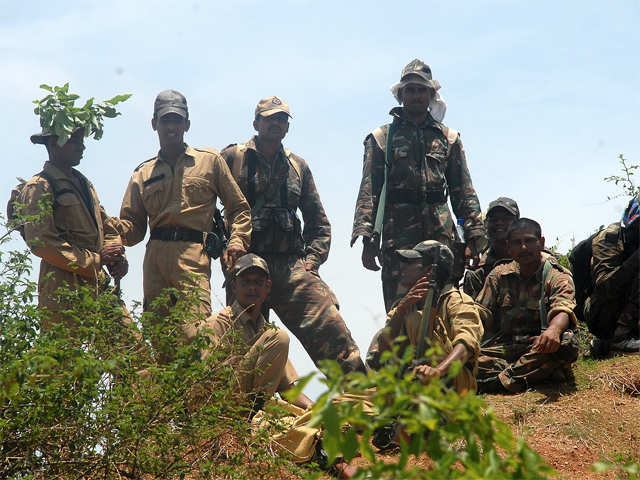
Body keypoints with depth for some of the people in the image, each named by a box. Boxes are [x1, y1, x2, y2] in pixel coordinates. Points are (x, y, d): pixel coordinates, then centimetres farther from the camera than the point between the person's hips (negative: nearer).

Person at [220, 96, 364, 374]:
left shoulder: (298, 166, 21)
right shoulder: (233, 158, 9)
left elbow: (318, 223, 23)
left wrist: (312, 260, 9)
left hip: (291, 265, 2)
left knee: (331, 329, -12)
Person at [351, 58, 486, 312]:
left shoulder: (448, 138, 17)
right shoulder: (382, 138, 11)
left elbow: (464, 191, 14)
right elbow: (369, 191, 3)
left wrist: (474, 235, 4)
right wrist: (367, 237, -7)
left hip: (441, 234, 2)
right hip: (398, 235, -2)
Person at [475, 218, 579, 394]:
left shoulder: (558, 276, 1)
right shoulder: (498, 276, 13)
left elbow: (563, 311, -18)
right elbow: (480, 315, 8)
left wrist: (554, 330, -43)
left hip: (540, 347, -2)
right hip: (503, 345, 2)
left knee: (567, 343, -36)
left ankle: (501, 379, -34)